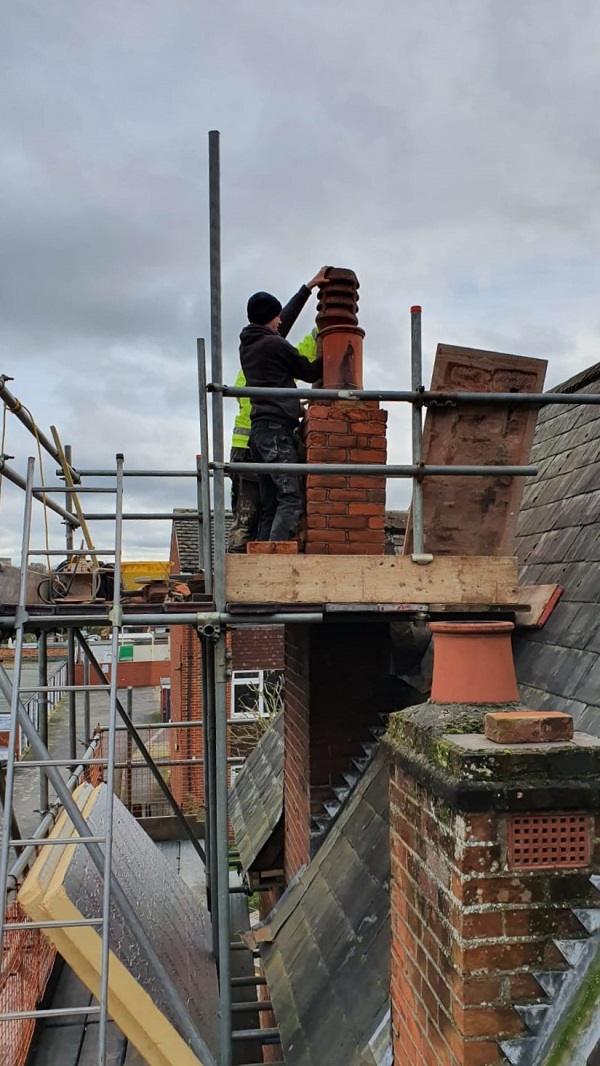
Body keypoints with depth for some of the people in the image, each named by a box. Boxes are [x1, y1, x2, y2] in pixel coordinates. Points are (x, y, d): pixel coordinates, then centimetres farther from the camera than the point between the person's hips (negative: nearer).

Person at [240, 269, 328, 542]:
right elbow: (309, 373, 8)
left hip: (259, 430, 9)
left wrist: (308, 287, 38)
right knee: (292, 500, -16)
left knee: (270, 507, 7)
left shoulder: (247, 344, 20)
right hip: (277, 428, -9)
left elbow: (285, 320, 32)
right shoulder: (274, 344, -4)